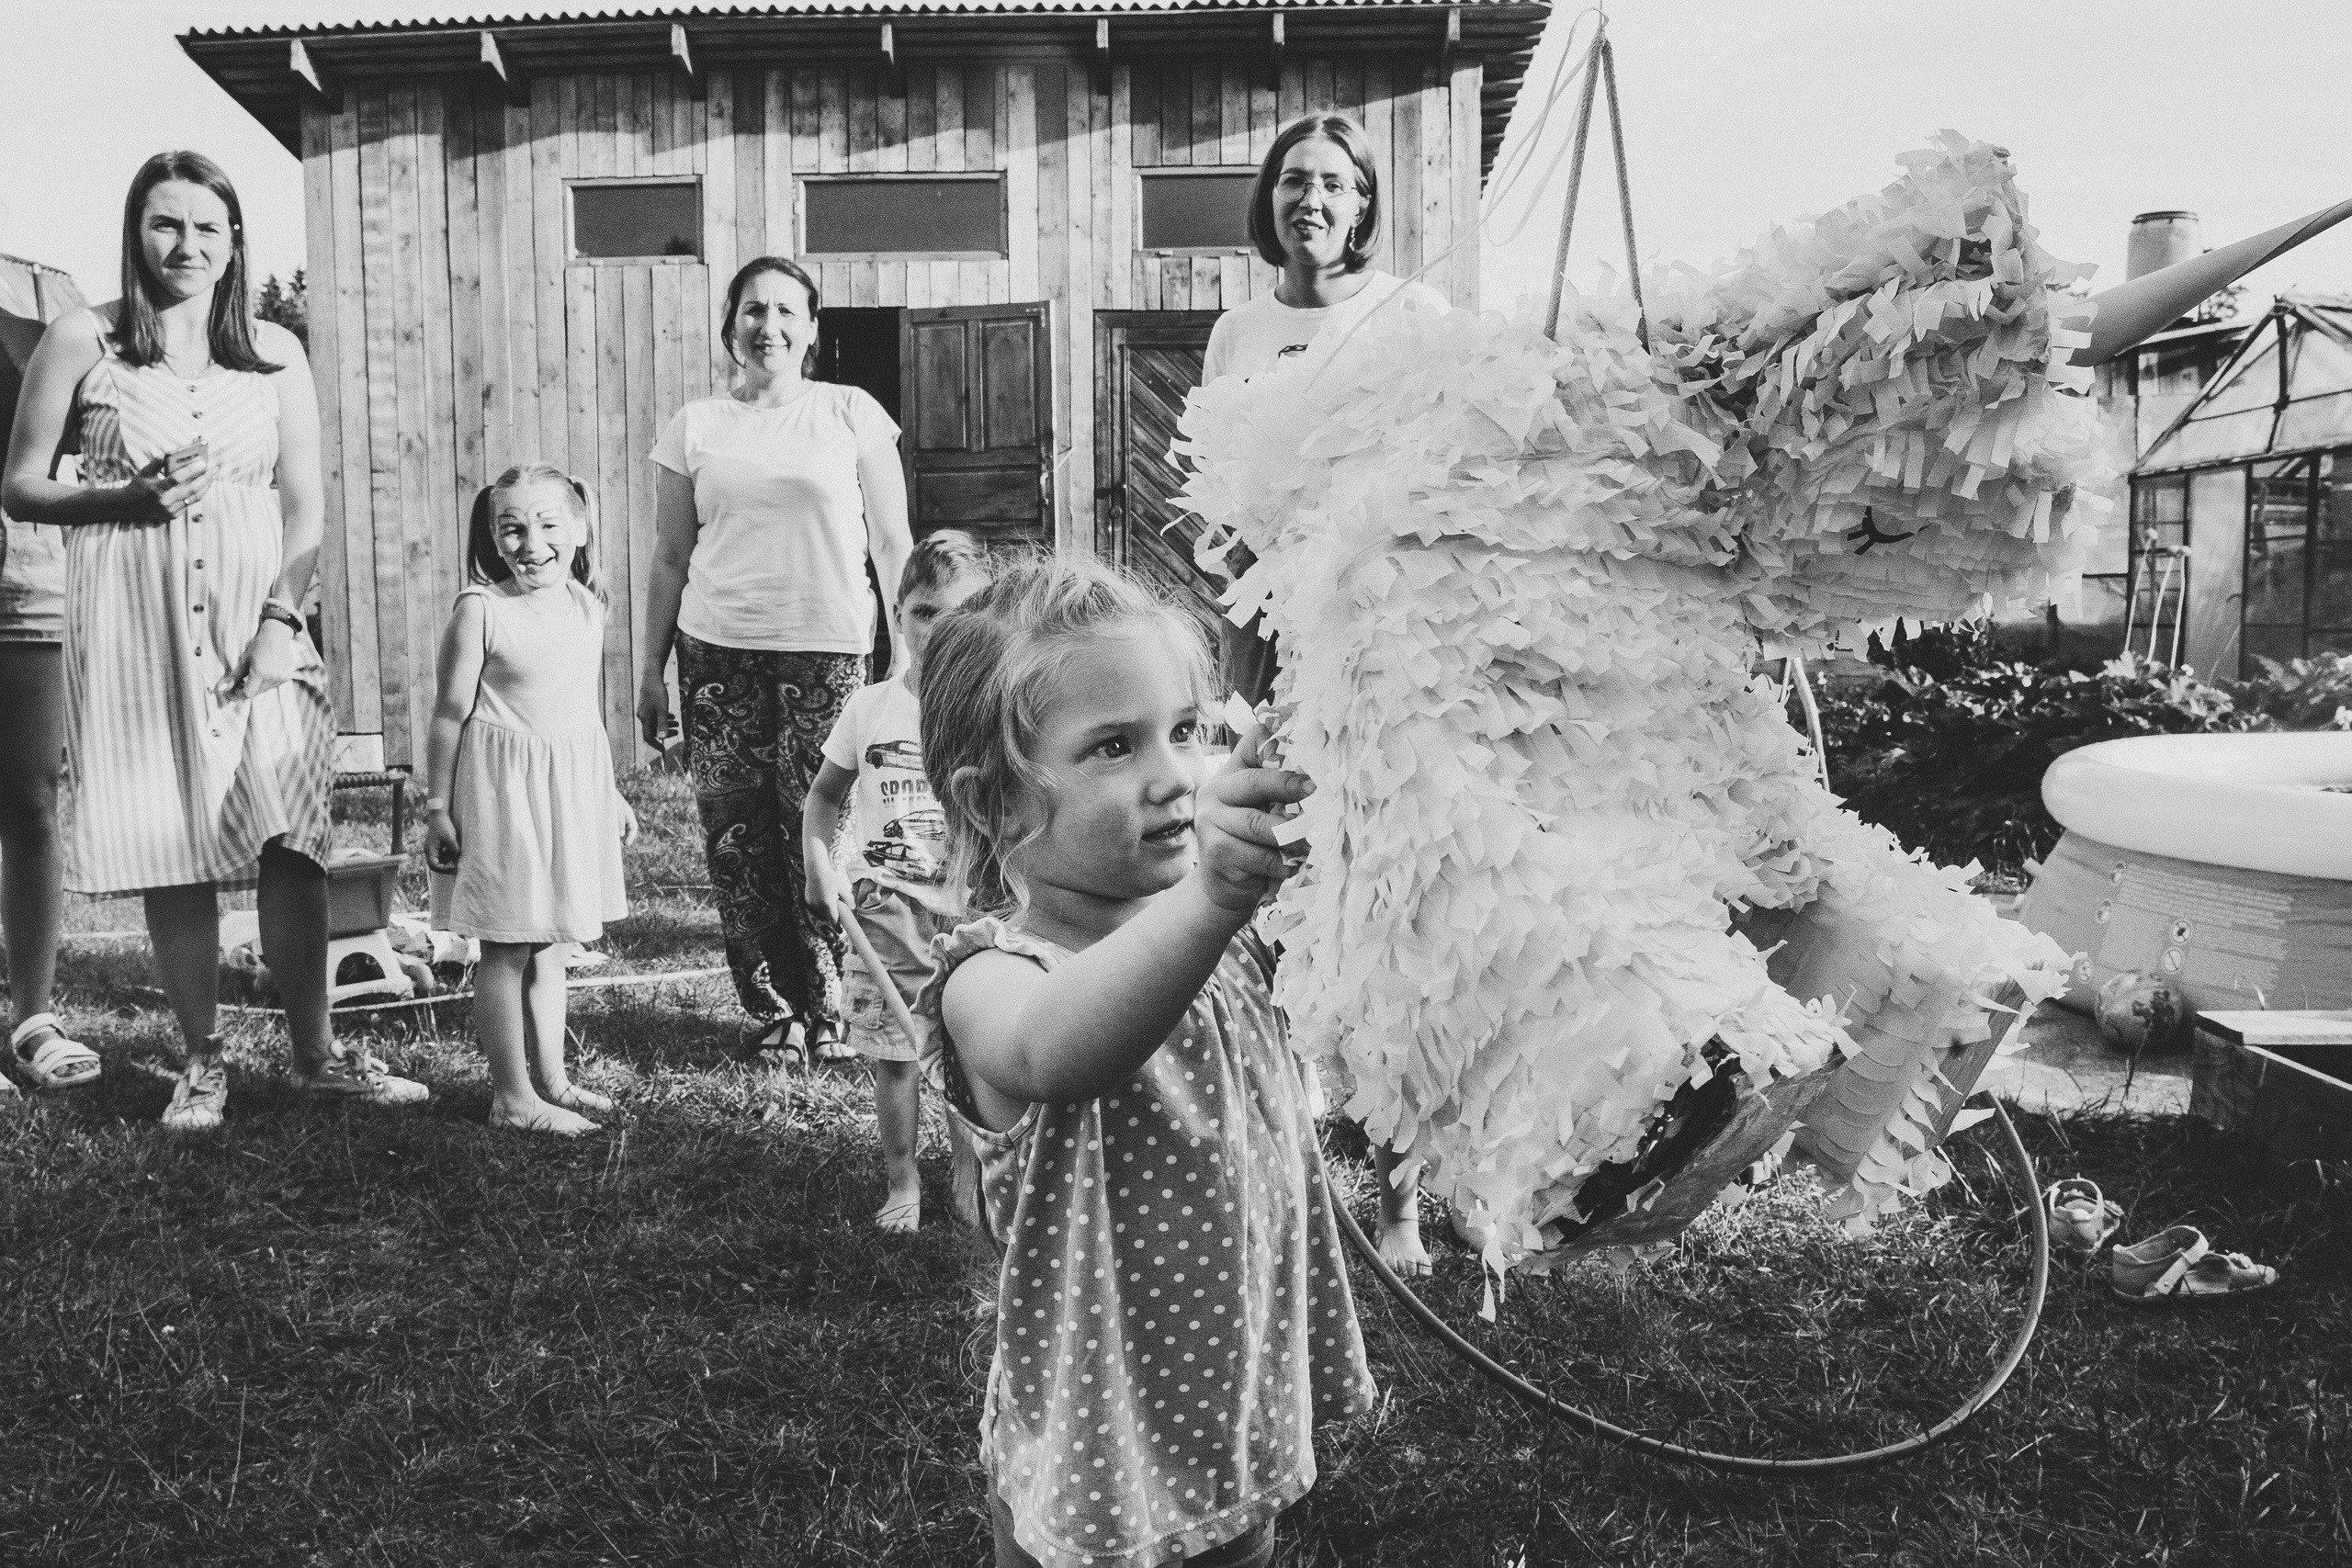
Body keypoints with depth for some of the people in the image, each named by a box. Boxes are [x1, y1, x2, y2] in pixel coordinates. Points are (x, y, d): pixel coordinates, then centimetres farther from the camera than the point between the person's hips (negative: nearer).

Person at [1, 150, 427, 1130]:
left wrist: (281, 621, -6)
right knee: (172, 850, 1)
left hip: (256, 622, 1)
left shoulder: (274, 354, 10)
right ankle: (202, 1059, 15)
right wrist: (127, 498, -12)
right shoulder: (83, 344, 5)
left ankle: (313, 1052, 7)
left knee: (290, 844, -6)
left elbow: (304, 506, 7)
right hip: (133, 630, -1)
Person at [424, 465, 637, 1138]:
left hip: (571, 788, 6)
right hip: (504, 787, -6)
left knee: (547, 943, 16)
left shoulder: (587, 607, 6)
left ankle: (552, 1078, 26)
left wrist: (609, 792, 19)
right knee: (507, 947, 0)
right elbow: (451, 712, -9)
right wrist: (437, 808, -8)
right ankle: (511, 1096, 9)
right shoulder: (481, 610, -11)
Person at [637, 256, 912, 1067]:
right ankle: (769, 1010, 14)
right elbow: (670, 558, 13)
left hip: (827, 650, -2)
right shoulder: (696, 426, 10)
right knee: (737, 838, 1)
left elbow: (892, 545, 5)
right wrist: (651, 668, 10)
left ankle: (827, 1013, 11)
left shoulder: (852, 413, 5)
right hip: (718, 652, 2)